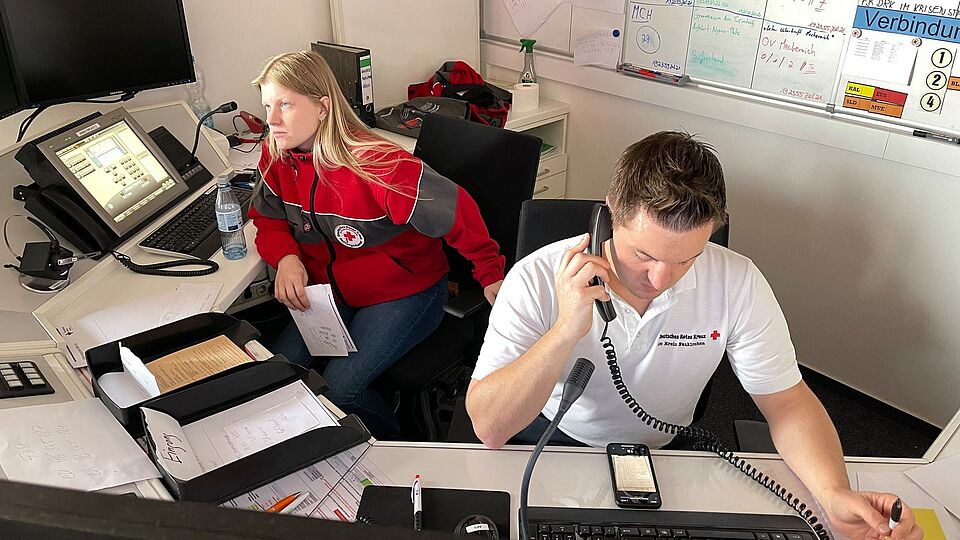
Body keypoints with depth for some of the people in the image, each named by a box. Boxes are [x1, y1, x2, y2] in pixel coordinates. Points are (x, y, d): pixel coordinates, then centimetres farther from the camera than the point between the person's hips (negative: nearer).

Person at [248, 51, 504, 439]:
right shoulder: (277, 157, -6)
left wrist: (490, 273, -13)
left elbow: (455, 209, -23)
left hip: (405, 291, -6)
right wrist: (286, 258, -14)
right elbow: (268, 217, 8)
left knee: (338, 390, -20)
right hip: (334, 291, 6)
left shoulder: (376, 165, -28)